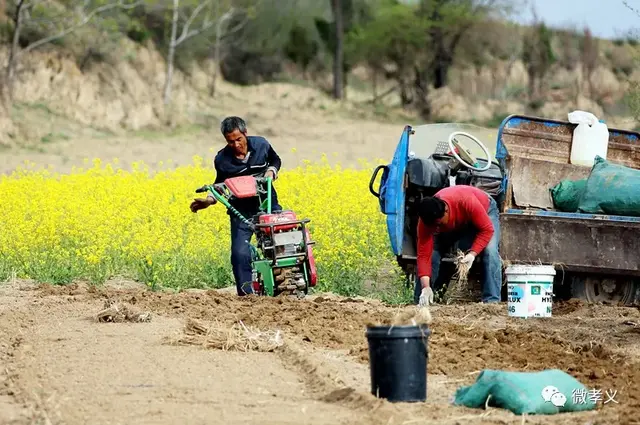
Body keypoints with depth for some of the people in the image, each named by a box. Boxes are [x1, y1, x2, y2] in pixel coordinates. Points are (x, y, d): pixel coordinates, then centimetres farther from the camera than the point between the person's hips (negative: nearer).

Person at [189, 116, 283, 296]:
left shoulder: (261, 144, -4)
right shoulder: (222, 159, -7)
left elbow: (276, 160, 17)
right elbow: (220, 184, 10)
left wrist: (271, 171, -4)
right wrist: (210, 200, -8)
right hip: (241, 211, -1)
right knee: (240, 253, -15)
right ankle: (246, 294, -7)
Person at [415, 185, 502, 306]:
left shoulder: (466, 201, -44)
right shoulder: (427, 219, -33)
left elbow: (487, 229, -34)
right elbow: (424, 255, -31)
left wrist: (472, 253, -47)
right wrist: (426, 287, -42)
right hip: (453, 225, 3)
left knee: (490, 251, -28)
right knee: (432, 252, -13)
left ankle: (491, 301, -30)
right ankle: (421, 302, -3)